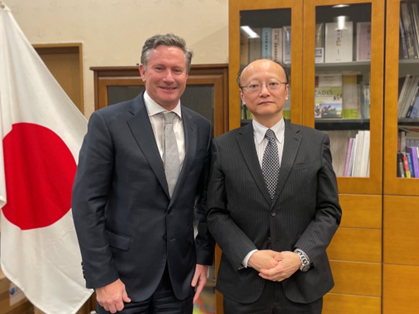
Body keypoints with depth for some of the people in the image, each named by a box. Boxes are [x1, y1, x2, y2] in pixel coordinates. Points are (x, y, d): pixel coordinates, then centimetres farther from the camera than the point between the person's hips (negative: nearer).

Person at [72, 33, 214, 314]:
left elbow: (205, 200, 8)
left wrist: (204, 257, 4)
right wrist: (102, 278, -12)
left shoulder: (202, 127, 3)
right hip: (125, 273, -3)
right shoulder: (108, 122, -9)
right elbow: (87, 203, -11)